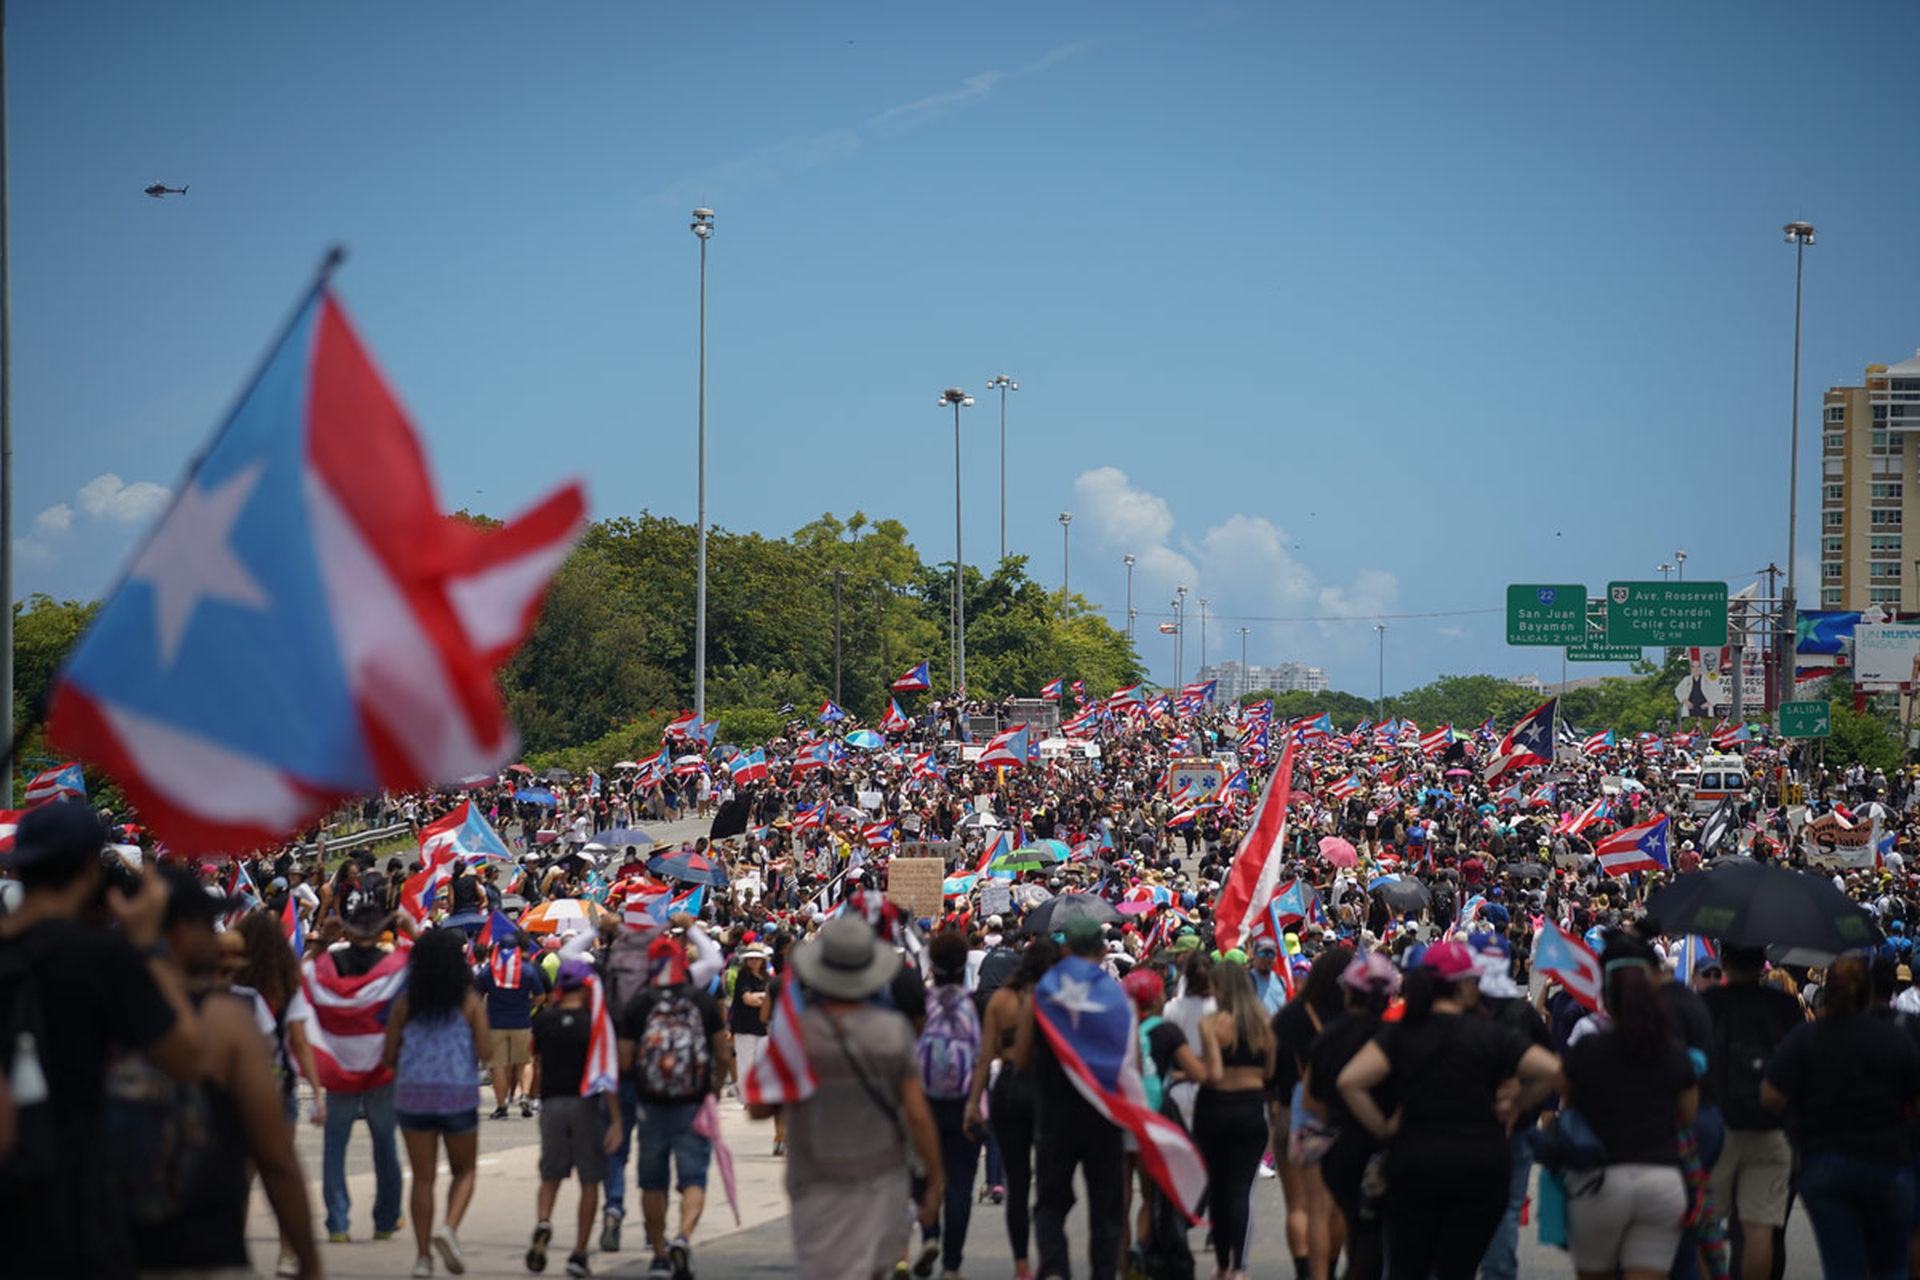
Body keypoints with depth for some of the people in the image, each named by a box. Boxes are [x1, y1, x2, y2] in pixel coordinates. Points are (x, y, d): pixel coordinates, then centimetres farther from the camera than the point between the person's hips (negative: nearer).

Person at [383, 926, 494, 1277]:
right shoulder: (470, 1001, -3)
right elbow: (485, 1051, -5)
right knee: (464, 1171, 15)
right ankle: (449, 1227, -11)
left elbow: (389, 1056, 2)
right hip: (459, 1095, -1)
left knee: (422, 1177, 8)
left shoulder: (406, 1002, 1)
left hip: (412, 1094, 1)